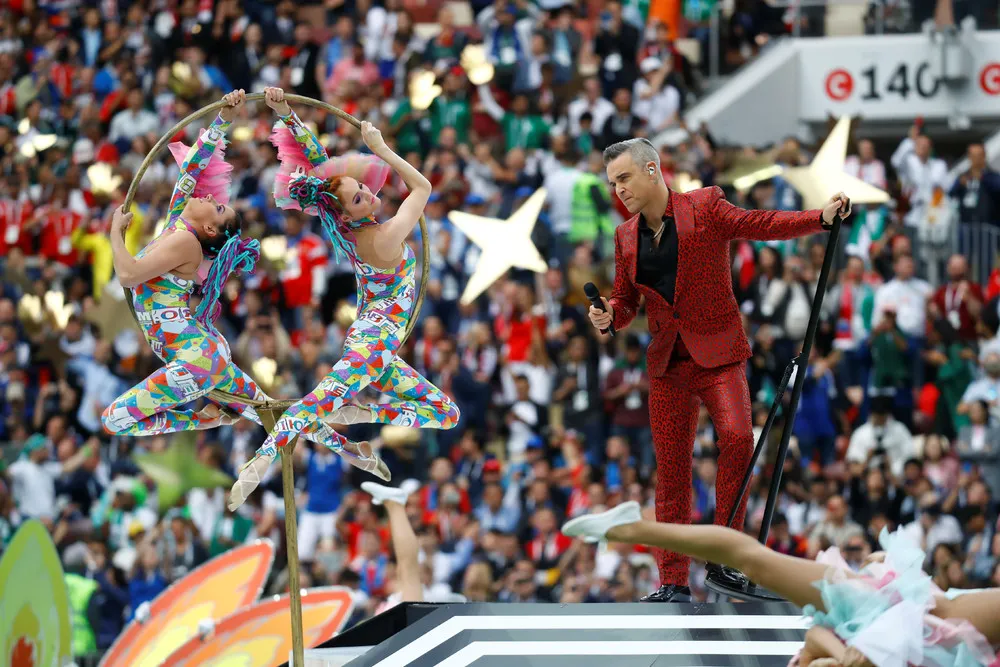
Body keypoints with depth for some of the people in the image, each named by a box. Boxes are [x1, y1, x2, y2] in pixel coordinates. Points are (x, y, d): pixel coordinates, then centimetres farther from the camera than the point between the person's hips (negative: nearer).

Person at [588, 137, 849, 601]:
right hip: (667, 363, 4)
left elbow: (759, 224, -6)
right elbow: (625, 303, 16)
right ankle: (673, 582, 11)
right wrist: (608, 316, -7)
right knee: (671, 471, 3)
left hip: (717, 355, -4)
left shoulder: (705, 207, -3)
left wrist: (822, 218, -19)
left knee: (737, 437, -26)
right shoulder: (626, 237, 10)